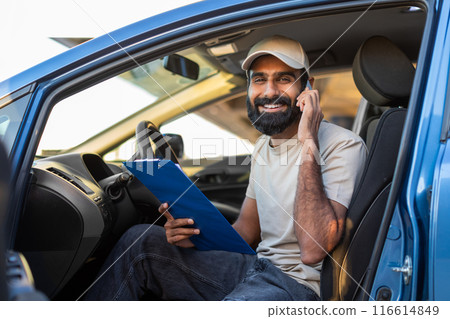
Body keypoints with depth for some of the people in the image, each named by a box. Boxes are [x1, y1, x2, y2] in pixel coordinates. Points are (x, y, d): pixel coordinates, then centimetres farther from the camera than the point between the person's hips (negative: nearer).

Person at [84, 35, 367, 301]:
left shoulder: (343, 146, -13)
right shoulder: (264, 147, 13)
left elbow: (313, 250, -26)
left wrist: (309, 143, -26)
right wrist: (195, 234, -4)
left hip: (298, 284, -8)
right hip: (255, 268, 8)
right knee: (141, 241, -3)